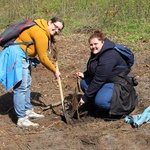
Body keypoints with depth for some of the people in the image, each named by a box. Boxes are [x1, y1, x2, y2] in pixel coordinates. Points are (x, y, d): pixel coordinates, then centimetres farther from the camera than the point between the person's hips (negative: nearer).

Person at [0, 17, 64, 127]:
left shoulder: (45, 31, 7)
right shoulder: (41, 34, -23)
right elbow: (43, 58, -18)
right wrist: (55, 71, -7)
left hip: (24, 56, 11)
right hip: (17, 55, -11)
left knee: (27, 85, 19)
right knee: (21, 87, -12)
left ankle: (28, 110, 32)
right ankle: (22, 119, -10)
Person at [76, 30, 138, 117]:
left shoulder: (108, 57, -28)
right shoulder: (96, 53, 4)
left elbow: (98, 80, -28)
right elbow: (92, 71, 20)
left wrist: (85, 98, -23)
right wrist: (84, 74, -4)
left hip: (119, 84, -10)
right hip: (107, 80, 10)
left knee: (100, 102, -29)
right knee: (84, 83, 0)